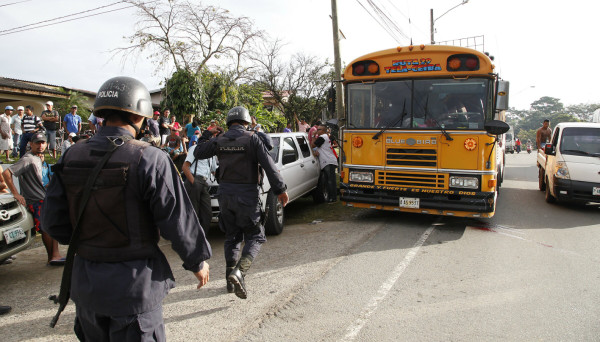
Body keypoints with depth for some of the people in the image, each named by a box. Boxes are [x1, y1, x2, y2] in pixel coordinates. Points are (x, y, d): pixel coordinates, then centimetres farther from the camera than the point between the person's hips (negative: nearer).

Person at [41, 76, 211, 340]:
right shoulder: (149, 159, -20)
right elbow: (178, 221, -17)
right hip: (133, 281, -6)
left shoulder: (71, 157, -2)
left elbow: (53, 222, 2)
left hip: (85, 280, 6)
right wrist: (198, 261, -2)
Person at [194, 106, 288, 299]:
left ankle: (231, 280, 21)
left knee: (232, 237, 17)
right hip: (246, 195, -5)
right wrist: (280, 189, -11)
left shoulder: (220, 140, 4)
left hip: (225, 194, 5)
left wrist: (206, 135, 28)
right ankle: (239, 271, -17)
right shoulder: (251, 138, -8)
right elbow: (268, 165, -14)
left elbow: (198, 153, 17)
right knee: (255, 236, 4)